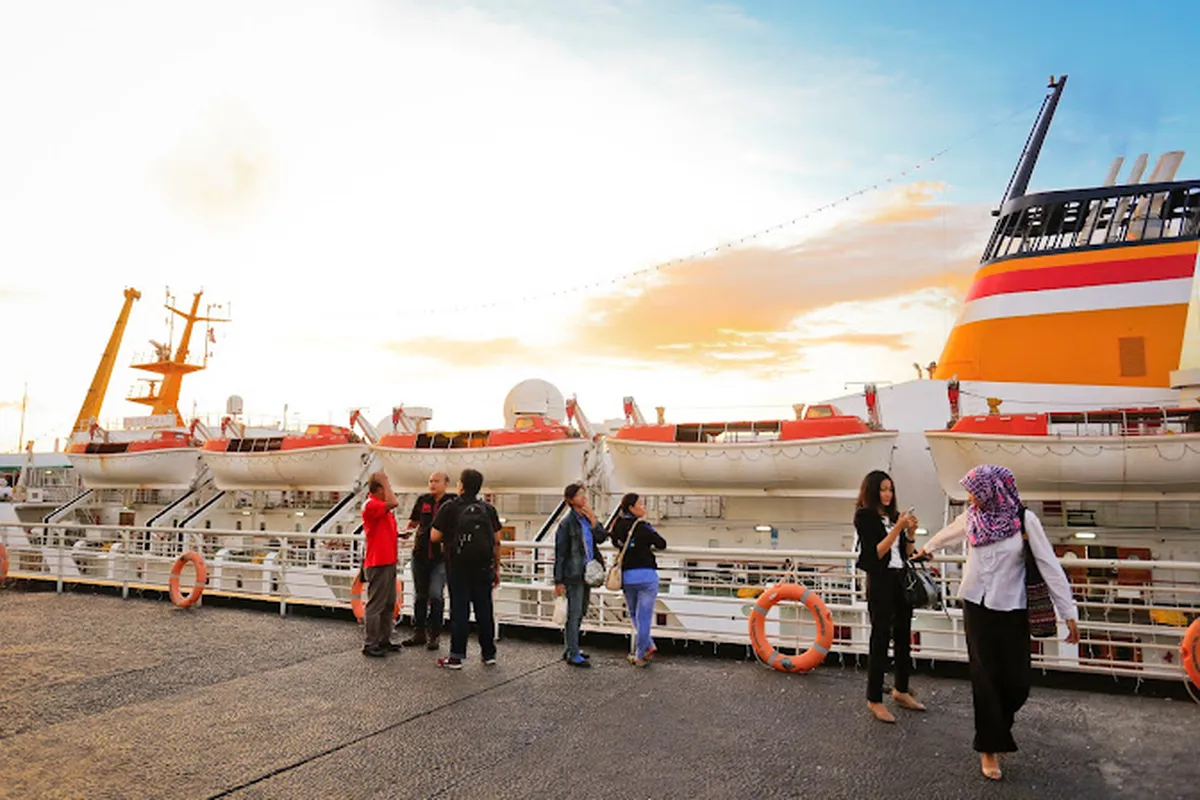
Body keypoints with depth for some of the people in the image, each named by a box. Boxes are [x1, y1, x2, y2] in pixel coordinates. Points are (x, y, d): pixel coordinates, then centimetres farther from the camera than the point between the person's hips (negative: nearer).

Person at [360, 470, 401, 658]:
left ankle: (384, 640, 24)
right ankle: (370, 645, 3)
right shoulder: (370, 505, -14)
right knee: (376, 605, -4)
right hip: (378, 564, -10)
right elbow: (394, 502, -30)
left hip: (388, 562, 10)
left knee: (389, 604, 15)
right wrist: (385, 481, -20)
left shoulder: (383, 507, 16)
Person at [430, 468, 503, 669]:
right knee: (484, 610, 10)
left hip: (458, 567, -3)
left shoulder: (450, 507, -5)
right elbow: (497, 541, 4)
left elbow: (434, 537, -6)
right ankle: (489, 654, 17)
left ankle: (456, 656, 6)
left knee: (459, 610, 2)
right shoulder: (489, 509, 5)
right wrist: (496, 568, 11)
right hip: (484, 567, 3)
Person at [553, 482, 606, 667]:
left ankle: (569, 648, 27)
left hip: (587, 572, 8)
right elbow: (560, 553, -11)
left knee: (580, 613, 15)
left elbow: (601, 538, 2)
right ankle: (573, 655, 3)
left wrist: (593, 522, -11)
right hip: (574, 574, -8)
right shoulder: (567, 522, -12)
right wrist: (558, 581, -12)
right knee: (574, 614, -3)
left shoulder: (588, 518, 9)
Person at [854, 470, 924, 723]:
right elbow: (876, 552, -16)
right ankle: (874, 700, 7)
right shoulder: (864, 516, -8)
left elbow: (906, 554, 11)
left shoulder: (894, 516, 8)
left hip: (901, 579, 7)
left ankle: (901, 691, 30)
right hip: (881, 581, -6)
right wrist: (897, 528, -20)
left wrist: (910, 532, -4)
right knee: (880, 638, -2)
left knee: (903, 636, 14)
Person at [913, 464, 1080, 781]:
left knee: (1017, 682, 2)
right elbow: (948, 533, 19)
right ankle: (989, 747, 16)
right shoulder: (972, 517, -3)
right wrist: (926, 549, 36)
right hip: (977, 607, 2)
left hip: (1012, 610, -1)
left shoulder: (1024, 519, -12)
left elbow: (1049, 565, -10)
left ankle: (996, 727, 32)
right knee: (985, 678, 3)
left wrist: (1069, 613, -11)